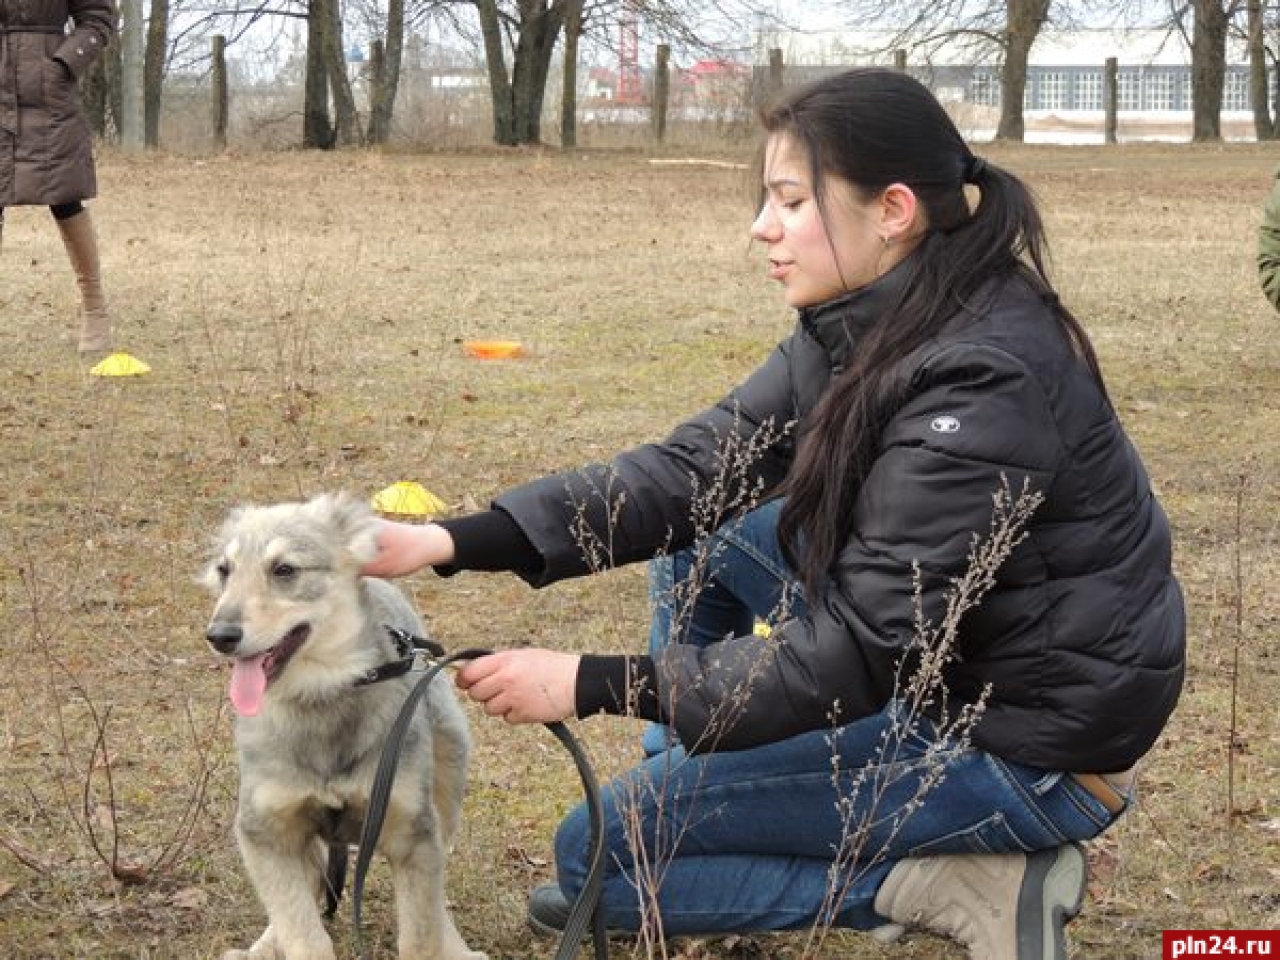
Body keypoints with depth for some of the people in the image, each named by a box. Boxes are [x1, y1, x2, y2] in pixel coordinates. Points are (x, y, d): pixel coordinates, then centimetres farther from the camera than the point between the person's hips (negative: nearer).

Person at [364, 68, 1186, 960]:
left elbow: (854, 656, -28)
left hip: (1031, 746, -9)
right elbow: (693, 468, -2)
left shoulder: (982, 384, -28)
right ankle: (684, 820, 15)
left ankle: (965, 885, -6)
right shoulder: (867, 325, -1)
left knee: (601, 851, -4)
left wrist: (593, 684, -24)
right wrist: (454, 542, -11)